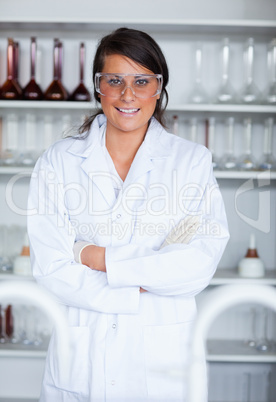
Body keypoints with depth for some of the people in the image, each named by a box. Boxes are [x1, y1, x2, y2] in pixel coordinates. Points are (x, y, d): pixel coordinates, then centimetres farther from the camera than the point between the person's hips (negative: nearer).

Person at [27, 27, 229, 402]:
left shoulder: (193, 160, -1)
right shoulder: (58, 162, -1)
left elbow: (202, 262, -11)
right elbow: (52, 269, -9)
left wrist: (104, 259, -14)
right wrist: (145, 290, -13)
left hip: (164, 356, 0)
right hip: (82, 355, 0)